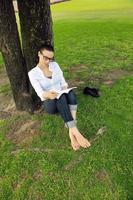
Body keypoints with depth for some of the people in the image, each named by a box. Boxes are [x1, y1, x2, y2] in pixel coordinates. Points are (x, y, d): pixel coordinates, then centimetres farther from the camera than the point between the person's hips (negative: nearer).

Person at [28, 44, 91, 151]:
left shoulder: (55, 65, 3)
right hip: (50, 103, -3)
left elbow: (63, 82, 5)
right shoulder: (32, 73, -8)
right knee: (61, 97, -38)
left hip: (62, 100, 4)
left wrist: (65, 89, -18)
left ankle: (71, 132, -39)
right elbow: (40, 93, -18)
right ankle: (76, 132, -40)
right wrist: (48, 94, -40)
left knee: (71, 93, -33)